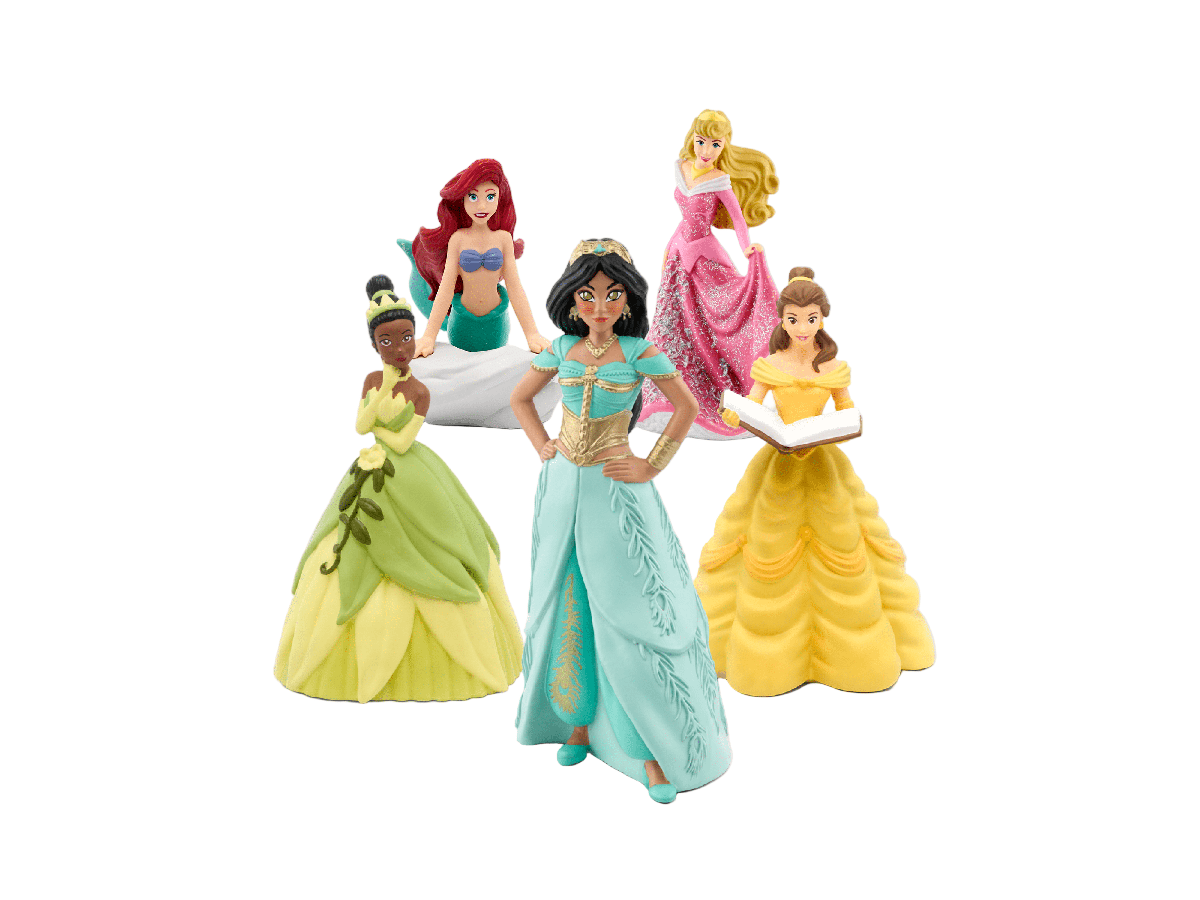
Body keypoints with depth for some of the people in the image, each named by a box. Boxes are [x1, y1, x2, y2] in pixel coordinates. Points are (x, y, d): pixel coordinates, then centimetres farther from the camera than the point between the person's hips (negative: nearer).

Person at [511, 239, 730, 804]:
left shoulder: (638, 351, -9)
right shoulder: (562, 349, 1)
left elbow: (687, 406, -2)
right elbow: (520, 399, 16)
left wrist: (652, 465, -5)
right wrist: (542, 448, 5)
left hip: (615, 493, -4)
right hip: (562, 489, 4)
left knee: (628, 613, -1)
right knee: (566, 605, 12)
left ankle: (659, 746, 8)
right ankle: (577, 718, 29)